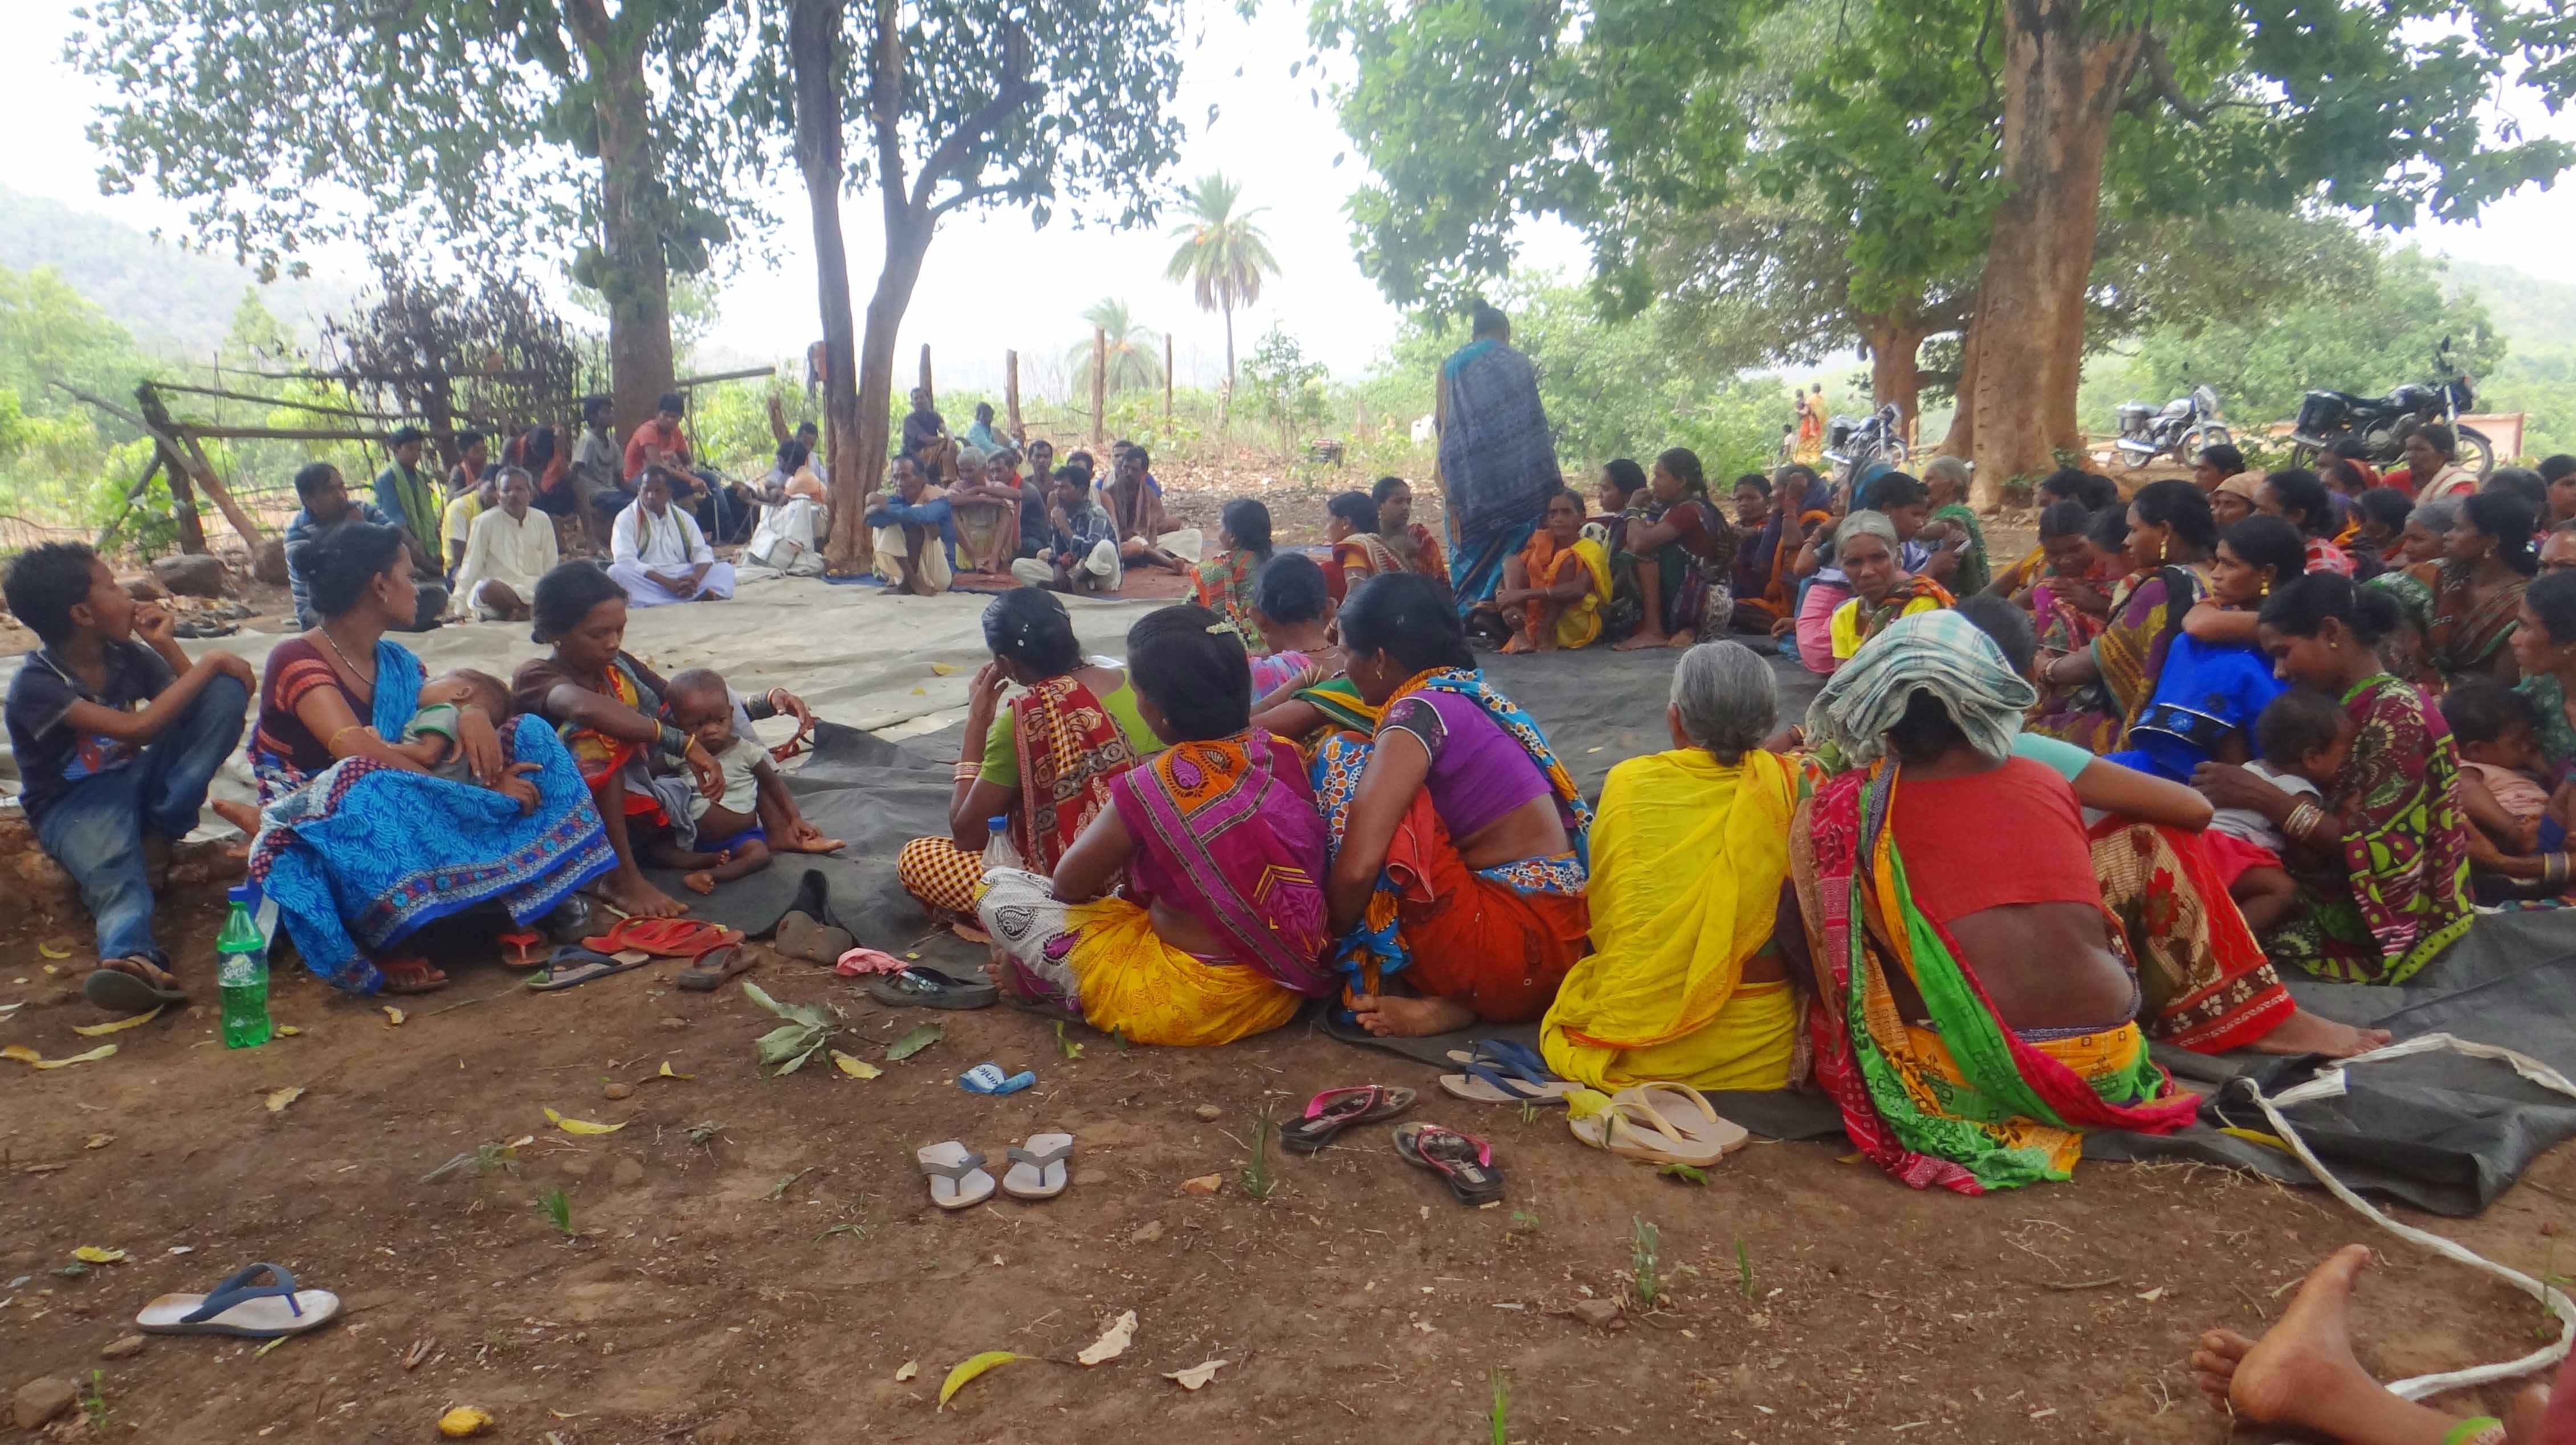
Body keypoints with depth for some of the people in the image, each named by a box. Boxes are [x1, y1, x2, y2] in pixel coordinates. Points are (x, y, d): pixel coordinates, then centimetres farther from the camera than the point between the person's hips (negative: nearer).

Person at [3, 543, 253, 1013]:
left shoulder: (129, 654, 0)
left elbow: (205, 709, 3)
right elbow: (137, 728, -30)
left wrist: (166, 645, -9)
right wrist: (211, 663, -25)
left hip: (137, 778, 6)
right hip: (75, 804, -6)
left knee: (228, 691, -14)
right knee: (112, 863, -41)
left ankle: (155, 841, -19)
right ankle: (135, 958, -75)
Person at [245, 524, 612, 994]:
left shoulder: (394, 661, 9)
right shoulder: (297, 660, -14)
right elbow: (357, 750, -29)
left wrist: (471, 713, -19)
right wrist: (476, 794, -30)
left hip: (406, 825, 7)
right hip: (319, 834, -7)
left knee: (528, 735, -4)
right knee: (365, 781, -41)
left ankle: (530, 911, -20)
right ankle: (385, 953, -30)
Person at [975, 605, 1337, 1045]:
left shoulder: (1156, 785, -22)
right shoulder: (1281, 754, -4)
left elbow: (1070, 883, -6)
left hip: (1194, 1002, -7)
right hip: (1283, 984, 7)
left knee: (1000, 891, 2)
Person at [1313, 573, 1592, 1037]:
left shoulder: (1421, 709, -12)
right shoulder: (1469, 693, 15)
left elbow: (1357, 867, -20)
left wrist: (1332, 946, -2)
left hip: (1513, 945, -9)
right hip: (1555, 937, 9)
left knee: (1342, 765, -7)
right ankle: (1447, 996, 5)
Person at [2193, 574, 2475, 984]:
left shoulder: (2397, 714, -14)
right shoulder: (2348, 710, 11)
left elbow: (2375, 851, -20)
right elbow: (2324, 815, 9)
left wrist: (2262, 797, -21)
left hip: (2375, 928, -8)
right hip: (2332, 899, 8)